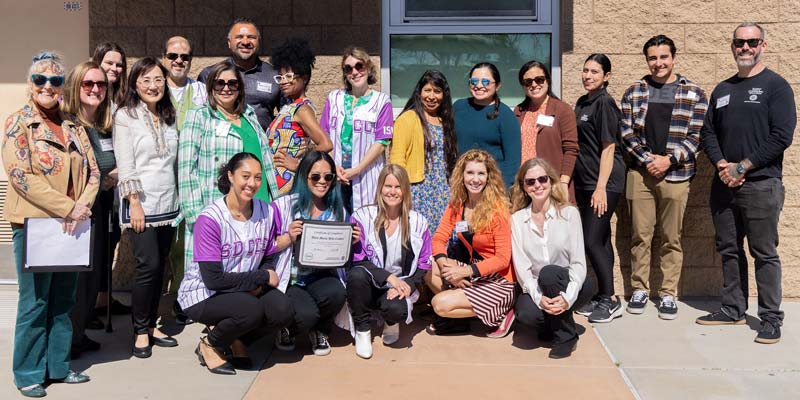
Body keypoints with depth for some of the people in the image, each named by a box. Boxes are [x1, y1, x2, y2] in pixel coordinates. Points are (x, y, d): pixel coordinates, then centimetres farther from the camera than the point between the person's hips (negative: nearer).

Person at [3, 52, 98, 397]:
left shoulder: (72, 127, 12)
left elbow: (92, 172, 9)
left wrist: (82, 206, -11)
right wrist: (69, 208, -18)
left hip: (71, 226, 6)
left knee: (64, 300, 12)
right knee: (35, 302, 2)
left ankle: (58, 365, 25)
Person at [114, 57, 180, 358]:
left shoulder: (169, 116, 13)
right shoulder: (125, 116, -5)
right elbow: (124, 163, -10)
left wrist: (178, 198, 10)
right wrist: (134, 202, -15)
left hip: (168, 202, 6)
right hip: (141, 203, -6)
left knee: (160, 266, 9)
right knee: (148, 265, -9)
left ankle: (151, 325, 20)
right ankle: (140, 331, 6)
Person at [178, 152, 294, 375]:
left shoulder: (265, 212, -2)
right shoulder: (210, 219, -19)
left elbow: (268, 259, 5)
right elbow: (213, 279, -22)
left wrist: (258, 286, -17)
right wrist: (263, 277, -18)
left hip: (248, 290, 5)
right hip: (202, 295, -5)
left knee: (282, 310, -21)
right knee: (251, 310, -32)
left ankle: (234, 337, 9)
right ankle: (209, 346, 0)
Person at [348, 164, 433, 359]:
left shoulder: (417, 222, 3)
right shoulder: (362, 217, -4)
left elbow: (424, 266, 4)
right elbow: (356, 259, -11)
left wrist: (407, 286, -15)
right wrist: (388, 277, -22)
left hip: (400, 287, 0)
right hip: (369, 286, 0)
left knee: (396, 309, -34)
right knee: (356, 274, -35)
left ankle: (390, 321, 8)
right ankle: (362, 329, -9)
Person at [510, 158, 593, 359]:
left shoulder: (569, 213, -6)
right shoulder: (517, 220, -1)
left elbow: (578, 262, -11)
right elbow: (521, 266, -8)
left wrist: (567, 297, -27)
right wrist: (538, 297, -24)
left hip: (569, 285, -1)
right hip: (536, 287, 1)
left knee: (549, 273, -34)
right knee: (527, 315, -31)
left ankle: (566, 335, -12)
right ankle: (553, 320, 7)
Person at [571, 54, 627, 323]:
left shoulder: (605, 103, -10)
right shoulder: (582, 103, 14)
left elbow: (608, 148, -14)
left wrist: (601, 187, -18)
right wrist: (572, 182, 17)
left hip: (603, 183, -8)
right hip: (584, 181, 8)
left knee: (592, 241, -9)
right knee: (600, 240, 12)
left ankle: (611, 301, 2)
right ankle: (603, 296, 20)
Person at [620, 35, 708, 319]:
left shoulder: (693, 94, 3)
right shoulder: (634, 92, 7)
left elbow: (695, 136, -1)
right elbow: (627, 132, 2)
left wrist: (668, 159, -12)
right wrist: (647, 159, -10)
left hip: (676, 174, -1)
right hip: (640, 172, 1)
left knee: (671, 239, 6)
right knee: (640, 235, 7)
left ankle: (668, 294, 15)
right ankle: (639, 289, 19)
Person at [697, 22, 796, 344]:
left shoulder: (775, 86, -2)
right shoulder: (722, 90, 15)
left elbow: (781, 137, -11)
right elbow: (708, 132, 14)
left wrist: (742, 167, -14)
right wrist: (721, 165, -4)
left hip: (761, 185, -6)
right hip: (724, 185, 6)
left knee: (764, 254, -1)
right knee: (729, 250, 11)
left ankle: (771, 318, 8)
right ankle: (733, 309, 23)